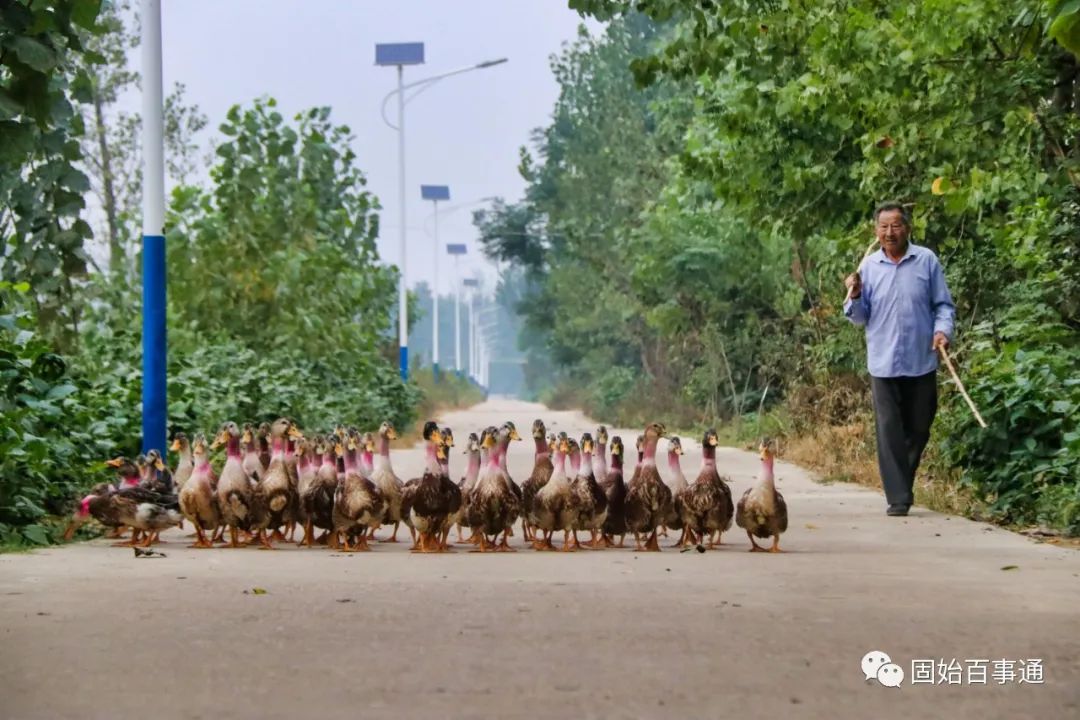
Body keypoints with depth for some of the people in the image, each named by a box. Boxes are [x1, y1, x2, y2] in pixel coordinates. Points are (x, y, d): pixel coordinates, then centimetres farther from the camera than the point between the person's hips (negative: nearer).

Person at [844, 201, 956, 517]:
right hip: (883, 363, 0)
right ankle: (898, 497, -2)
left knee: (919, 430, 11)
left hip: (922, 362, 0)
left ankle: (903, 484, 32)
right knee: (889, 432, -4)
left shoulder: (926, 260, -1)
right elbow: (860, 317, 8)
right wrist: (854, 296, -11)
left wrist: (942, 330, -13)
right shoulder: (869, 266, 3)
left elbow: (944, 304, 5)